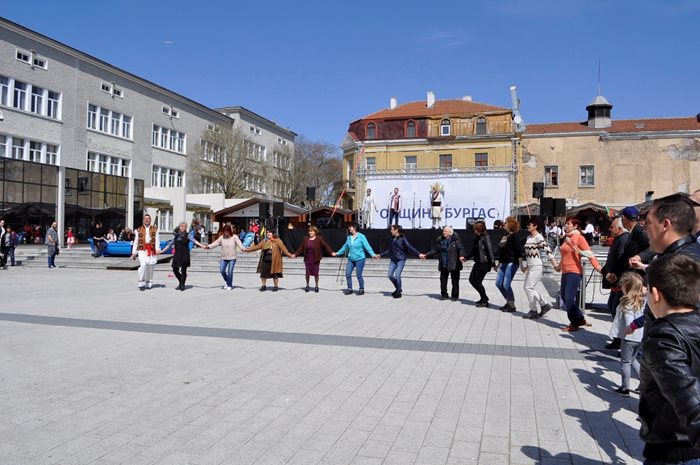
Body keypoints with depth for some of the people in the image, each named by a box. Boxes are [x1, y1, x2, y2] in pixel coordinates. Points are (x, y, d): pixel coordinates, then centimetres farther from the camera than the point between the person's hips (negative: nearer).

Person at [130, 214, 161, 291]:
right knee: (143, 265, -19)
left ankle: (149, 284, 19)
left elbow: (157, 240, 0)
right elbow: (135, 242, 13)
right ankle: (141, 284, -10)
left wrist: (157, 249, -15)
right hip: (142, 250, -1)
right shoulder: (139, 230, 14)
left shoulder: (155, 229, 12)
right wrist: (134, 253, 9)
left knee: (150, 267, 4)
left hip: (152, 251, 1)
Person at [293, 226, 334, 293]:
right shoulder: (305, 239, 6)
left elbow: (325, 246, -8)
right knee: (308, 273, 5)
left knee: (316, 273, 2)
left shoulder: (319, 239, -3)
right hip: (307, 259, 2)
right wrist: (295, 254, 6)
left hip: (315, 259, -2)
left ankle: (316, 286, 20)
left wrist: (331, 252, -16)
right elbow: (301, 248, 10)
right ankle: (307, 286, 22)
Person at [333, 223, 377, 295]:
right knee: (347, 273, -1)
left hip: (360, 259, -6)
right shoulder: (349, 237, 9)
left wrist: (373, 254, -29)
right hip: (351, 259, 6)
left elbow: (367, 246, -17)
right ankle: (349, 289, 13)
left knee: (359, 275, -3)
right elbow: (345, 247, 21)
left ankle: (361, 289, 14)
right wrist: (337, 253, 28)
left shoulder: (361, 237, -10)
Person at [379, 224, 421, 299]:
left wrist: (418, 254, -22)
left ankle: (399, 293, 3)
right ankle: (398, 288, 22)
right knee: (390, 275, 0)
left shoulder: (402, 239, -7)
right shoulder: (392, 239, 11)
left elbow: (410, 248, -12)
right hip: (393, 260, 6)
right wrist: (380, 255, 22)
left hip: (401, 260, -6)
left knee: (397, 276, -12)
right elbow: (389, 250, 21)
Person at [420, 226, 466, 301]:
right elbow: (434, 250, 11)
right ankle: (444, 295, 24)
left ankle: (455, 296, 16)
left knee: (455, 281, 4)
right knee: (443, 280, 10)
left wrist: (461, 256, -35)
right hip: (443, 265, 5)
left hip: (454, 265, -4)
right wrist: (426, 255, 4)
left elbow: (461, 248, -15)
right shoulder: (440, 240, 7)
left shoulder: (455, 240, -8)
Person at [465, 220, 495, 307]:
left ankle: (484, 301, 11)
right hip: (478, 263, 9)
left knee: (477, 282, -4)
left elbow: (489, 250, -19)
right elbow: (474, 250, 21)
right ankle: (484, 297, 25)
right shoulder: (477, 237, 9)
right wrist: (466, 257, 26)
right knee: (472, 280, 12)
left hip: (484, 263, -9)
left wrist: (493, 263, -22)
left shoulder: (485, 237, -16)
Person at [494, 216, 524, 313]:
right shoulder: (504, 235, 14)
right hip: (504, 263, 9)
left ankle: (512, 305, 7)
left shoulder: (514, 236, -10)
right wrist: (498, 264, 22)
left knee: (506, 284, -8)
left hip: (512, 263, -9)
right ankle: (508, 301, 22)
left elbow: (519, 251, -15)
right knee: (498, 283, 7)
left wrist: (521, 265, -19)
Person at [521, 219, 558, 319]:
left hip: (536, 266, -9)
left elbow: (548, 250, -20)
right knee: (526, 287, 10)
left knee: (528, 287, -7)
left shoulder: (539, 237, -13)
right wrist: (526, 266, 26)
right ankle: (545, 304, 20)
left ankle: (533, 311, 6)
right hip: (530, 266, 9)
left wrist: (555, 264, -26)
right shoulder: (528, 237, 13)